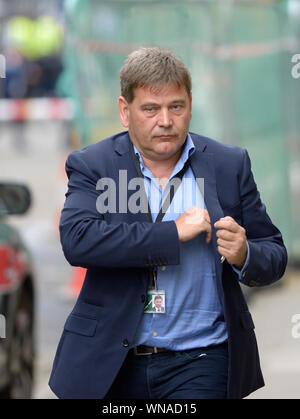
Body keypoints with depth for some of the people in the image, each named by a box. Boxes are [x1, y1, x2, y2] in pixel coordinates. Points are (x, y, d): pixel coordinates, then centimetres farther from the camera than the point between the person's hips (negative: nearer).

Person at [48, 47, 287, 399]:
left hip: (200, 363, -1)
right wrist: (174, 232, -18)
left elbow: (274, 257, 9)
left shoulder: (230, 165, 5)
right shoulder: (91, 165, 1)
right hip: (109, 362, 1)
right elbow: (76, 240, -18)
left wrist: (243, 256, -16)